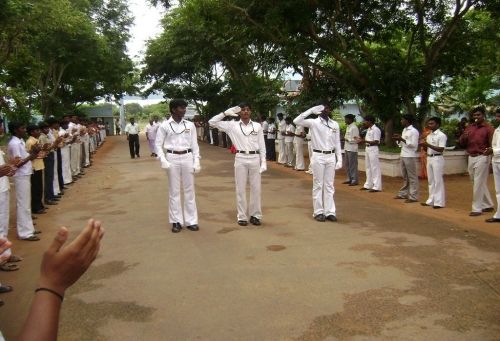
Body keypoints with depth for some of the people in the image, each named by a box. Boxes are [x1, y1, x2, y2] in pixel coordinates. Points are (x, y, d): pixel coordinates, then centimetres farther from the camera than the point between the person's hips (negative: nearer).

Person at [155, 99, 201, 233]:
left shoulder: (190, 125, 6)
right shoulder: (165, 125, -1)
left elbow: (194, 144, 8)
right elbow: (158, 144, 1)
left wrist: (196, 161, 1)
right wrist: (163, 160, -10)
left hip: (187, 158, 2)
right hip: (172, 158, -2)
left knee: (189, 190, 6)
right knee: (174, 191, 4)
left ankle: (191, 220, 15)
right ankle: (176, 221, 14)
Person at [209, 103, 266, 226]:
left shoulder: (257, 126, 5)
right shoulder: (233, 125, 2)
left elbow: (262, 145, 6)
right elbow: (212, 122, -1)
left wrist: (263, 162, 0)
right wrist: (226, 113, -7)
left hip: (255, 159, 1)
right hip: (240, 159, -1)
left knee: (256, 188, 5)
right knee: (241, 189, 4)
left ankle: (255, 215, 17)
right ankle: (242, 216, 13)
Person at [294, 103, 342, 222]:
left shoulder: (335, 125, 8)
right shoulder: (313, 122, -3)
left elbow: (337, 143, 10)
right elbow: (296, 121, -17)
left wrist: (339, 159, 4)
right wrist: (311, 110, -18)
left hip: (331, 157, 3)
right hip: (318, 156, -3)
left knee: (329, 185, 8)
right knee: (318, 185, 2)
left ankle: (330, 211, 13)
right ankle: (318, 212, 9)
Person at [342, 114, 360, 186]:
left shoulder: (354, 128, -14)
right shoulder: (348, 127, 14)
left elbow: (355, 140, -17)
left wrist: (347, 139, -12)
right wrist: (345, 138, 6)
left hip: (352, 149, -10)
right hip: (347, 148, 10)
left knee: (353, 165, -4)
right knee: (347, 164, 15)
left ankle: (354, 180, 3)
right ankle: (349, 179, 25)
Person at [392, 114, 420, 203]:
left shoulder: (414, 131, -11)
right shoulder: (404, 130, 15)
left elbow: (414, 144, -18)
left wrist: (402, 139, -20)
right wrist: (398, 140, 1)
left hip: (410, 156, -9)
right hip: (403, 156, 9)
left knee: (412, 177, -2)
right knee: (405, 177, 16)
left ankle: (413, 197, 2)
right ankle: (403, 194, 24)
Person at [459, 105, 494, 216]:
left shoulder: (488, 128, -5)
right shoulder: (469, 127, 12)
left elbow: (492, 144, -12)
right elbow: (462, 143, 12)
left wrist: (489, 150, -32)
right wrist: (464, 137, -9)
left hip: (482, 158, -6)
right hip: (471, 158, 6)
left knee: (478, 184, -4)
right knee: (481, 183, 16)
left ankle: (477, 208, 4)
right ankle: (488, 205, 29)